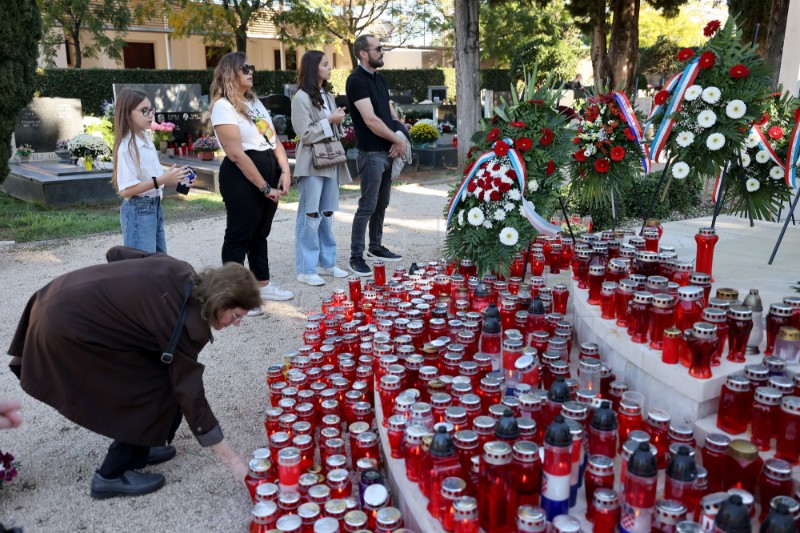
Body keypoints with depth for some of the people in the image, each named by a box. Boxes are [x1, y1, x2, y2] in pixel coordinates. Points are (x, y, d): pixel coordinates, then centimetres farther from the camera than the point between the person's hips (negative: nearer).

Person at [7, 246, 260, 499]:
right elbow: (190, 393, -17)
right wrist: (233, 461, -13)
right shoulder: (185, 321, -21)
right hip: (69, 328, -9)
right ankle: (113, 475, 8)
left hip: (65, 303, 9)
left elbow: (116, 253, 10)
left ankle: (135, 449, 28)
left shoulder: (180, 273, 0)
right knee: (158, 389, -3)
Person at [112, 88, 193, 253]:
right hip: (138, 210, -9)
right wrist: (161, 180, -25)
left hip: (155, 207, 9)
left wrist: (174, 180, 1)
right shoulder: (127, 146, -17)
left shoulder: (146, 139, 9)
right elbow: (125, 190, -22)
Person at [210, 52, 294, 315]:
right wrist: (265, 187, -18)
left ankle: (263, 285, 27)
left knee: (260, 232, 16)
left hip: (270, 171, 8)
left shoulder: (255, 101, 16)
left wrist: (284, 172, -2)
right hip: (243, 177, -8)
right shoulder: (223, 106, -11)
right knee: (239, 235, -2)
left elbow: (273, 139, 14)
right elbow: (236, 154, -19)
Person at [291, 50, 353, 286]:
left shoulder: (327, 95, 16)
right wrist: (330, 121, -12)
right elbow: (305, 134, -14)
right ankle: (305, 270, 0)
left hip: (330, 161, 8)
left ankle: (326, 263, 21)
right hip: (312, 163, -8)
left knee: (326, 214, 12)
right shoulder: (302, 98, -9)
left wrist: (339, 120, 5)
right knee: (310, 216, -5)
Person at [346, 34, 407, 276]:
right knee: (367, 206, -6)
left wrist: (399, 140, -2)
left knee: (381, 204, 16)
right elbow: (371, 120, -19)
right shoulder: (357, 81, -12)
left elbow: (390, 112, 17)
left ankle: (375, 247, 28)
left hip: (388, 151, 9)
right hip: (371, 153, -9)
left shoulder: (379, 79, 16)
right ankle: (356, 257, 1)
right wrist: (398, 140, -11)